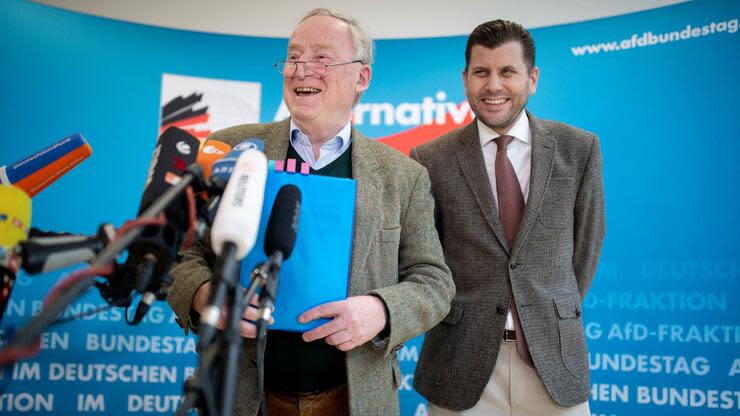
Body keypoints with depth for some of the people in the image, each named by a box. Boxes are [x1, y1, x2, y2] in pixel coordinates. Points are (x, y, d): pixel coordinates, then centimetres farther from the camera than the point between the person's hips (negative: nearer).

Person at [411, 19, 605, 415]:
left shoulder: (579, 148, -1)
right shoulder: (430, 159, -5)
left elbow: (587, 240, 8)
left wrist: (557, 317, 11)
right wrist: (455, 315, 3)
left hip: (555, 360, 1)